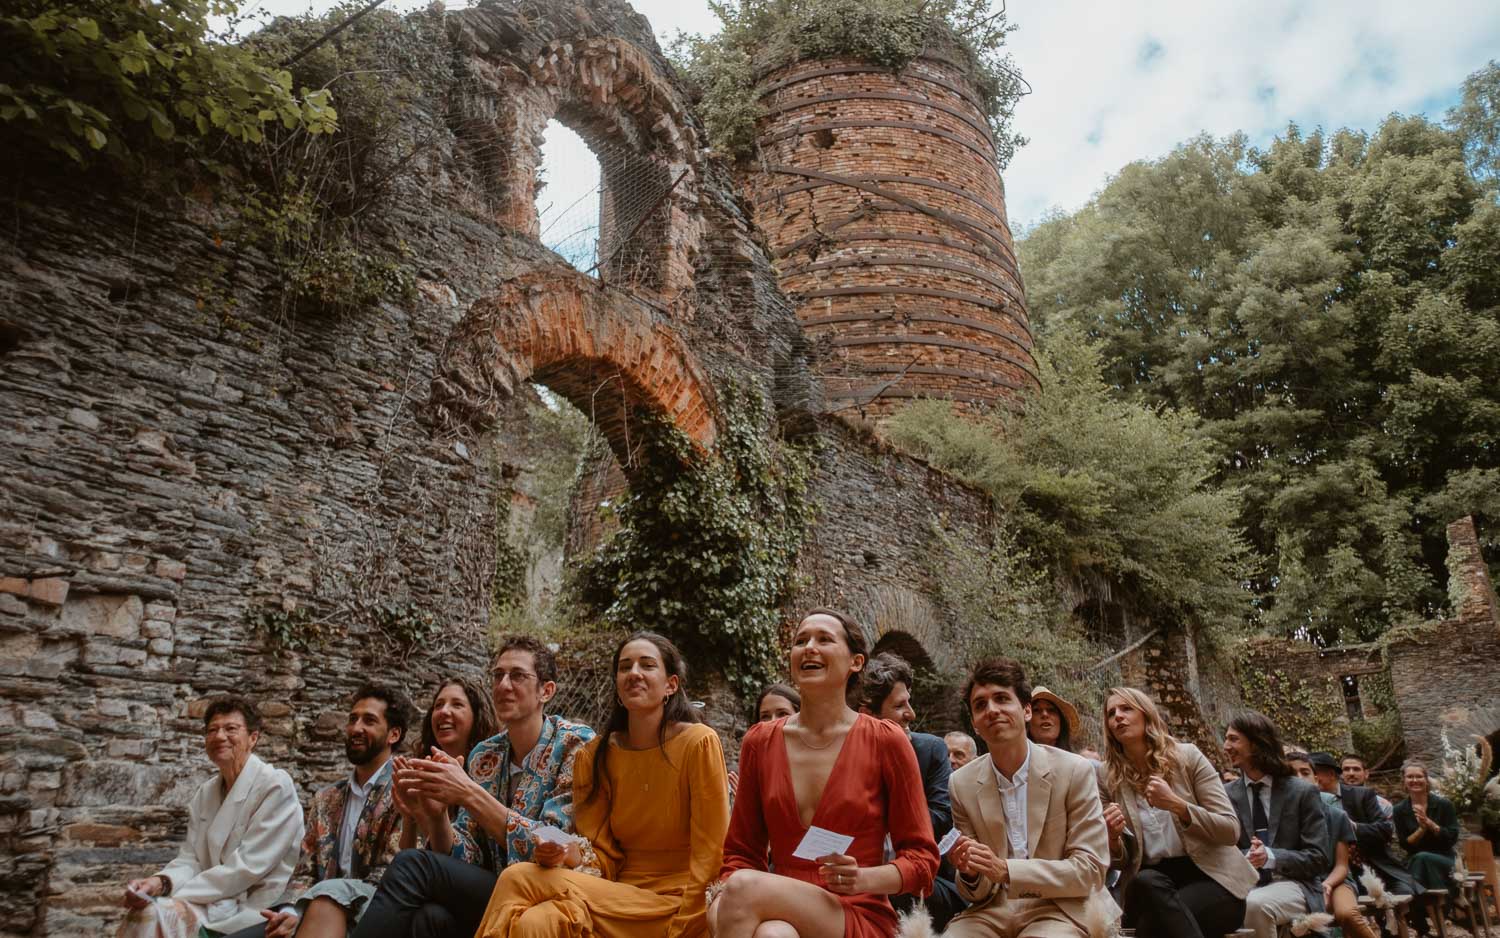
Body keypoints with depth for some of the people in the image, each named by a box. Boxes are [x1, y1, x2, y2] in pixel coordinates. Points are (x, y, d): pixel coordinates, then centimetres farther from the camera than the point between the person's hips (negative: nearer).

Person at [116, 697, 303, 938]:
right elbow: (191, 859, 7)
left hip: (253, 909, -6)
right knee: (142, 914, -16)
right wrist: (161, 883, -14)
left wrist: (176, 895, -16)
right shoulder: (205, 793, 11)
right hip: (216, 902, 6)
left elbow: (247, 867, -17)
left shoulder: (275, 786, -13)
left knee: (156, 915, -21)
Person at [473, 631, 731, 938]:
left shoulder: (698, 743, -11)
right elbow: (604, 858, 4)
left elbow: (708, 854, -11)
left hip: (677, 905, -4)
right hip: (622, 898, 4)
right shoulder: (594, 755, 5)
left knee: (517, 879, -21)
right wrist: (569, 854, -18)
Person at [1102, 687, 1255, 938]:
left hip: (1210, 877, -3)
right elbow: (1123, 862, 8)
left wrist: (1176, 804, -21)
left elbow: (1231, 830, -5)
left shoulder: (1187, 756, 0)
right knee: (1144, 881, -34)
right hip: (1151, 883, 3)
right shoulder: (1111, 780, 5)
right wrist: (1113, 839, -16)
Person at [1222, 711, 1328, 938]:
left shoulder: (1302, 792, -1)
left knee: (1255, 904, -35)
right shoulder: (1227, 794, 7)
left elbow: (1318, 858, -3)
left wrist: (1271, 857, -20)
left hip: (1292, 884, -1)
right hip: (1245, 884, 2)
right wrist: (1245, 857, -17)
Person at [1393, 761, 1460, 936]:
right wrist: (1421, 828, -19)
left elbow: (1453, 838, -9)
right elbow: (1405, 844, -3)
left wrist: (1429, 823, -22)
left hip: (1444, 860, -2)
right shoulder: (1399, 810, 1)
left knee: (1422, 858, -36)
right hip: (1415, 862, 2)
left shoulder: (1444, 804, -3)